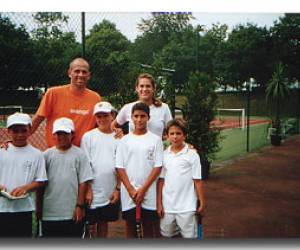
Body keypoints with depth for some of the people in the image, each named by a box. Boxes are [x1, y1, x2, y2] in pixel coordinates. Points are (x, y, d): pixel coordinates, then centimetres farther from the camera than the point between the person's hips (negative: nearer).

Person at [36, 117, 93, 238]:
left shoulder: (79, 154, -4)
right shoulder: (47, 155, 2)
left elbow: (83, 182, -4)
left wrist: (80, 206, -7)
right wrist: (39, 208, 5)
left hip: (72, 213, -2)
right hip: (49, 212, 2)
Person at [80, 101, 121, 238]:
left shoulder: (118, 138, 2)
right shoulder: (88, 136, -3)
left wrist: (118, 188, -1)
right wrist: (88, 189, -9)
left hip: (111, 192, 2)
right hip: (93, 191, -2)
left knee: (104, 222, 15)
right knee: (91, 224, 7)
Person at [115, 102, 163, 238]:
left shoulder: (155, 139, -1)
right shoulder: (124, 140, 3)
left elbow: (157, 167, -4)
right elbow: (119, 167, 1)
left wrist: (143, 189, -10)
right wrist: (131, 190, -8)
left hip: (149, 193, -1)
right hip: (128, 193, 1)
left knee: (149, 227, 8)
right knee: (130, 227, 12)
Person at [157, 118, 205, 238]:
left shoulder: (192, 155, -7)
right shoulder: (164, 155, 2)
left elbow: (197, 180, -4)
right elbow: (161, 180, 4)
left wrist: (202, 203, -4)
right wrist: (159, 203, 3)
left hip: (186, 207, -3)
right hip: (167, 206, 3)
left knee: (189, 235, 6)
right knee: (167, 235, 16)